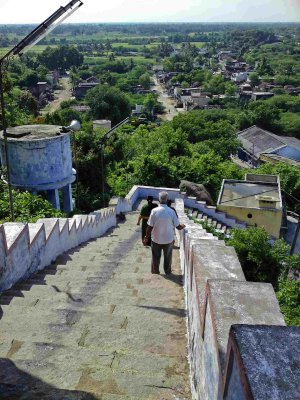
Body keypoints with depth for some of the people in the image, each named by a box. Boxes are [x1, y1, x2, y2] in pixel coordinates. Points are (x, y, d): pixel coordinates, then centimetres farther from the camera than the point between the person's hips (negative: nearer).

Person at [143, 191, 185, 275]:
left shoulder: (154, 211, -17)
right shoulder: (171, 211, -14)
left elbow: (150, 227, -15)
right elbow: (178, 227, -8)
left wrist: (146, 238, -1)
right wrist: (183, 226, 15)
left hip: (156, 239, -1)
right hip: (168, 239, 1)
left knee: (156, 257, 18)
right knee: (167, 257, 21)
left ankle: (155, 272, 32)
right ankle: (167, 272, 37)